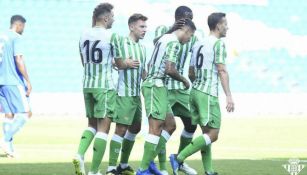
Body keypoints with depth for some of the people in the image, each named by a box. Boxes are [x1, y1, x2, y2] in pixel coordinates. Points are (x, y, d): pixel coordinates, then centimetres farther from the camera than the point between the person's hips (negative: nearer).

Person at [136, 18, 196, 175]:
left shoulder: (163, 38, 18)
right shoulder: (174, 43, -11)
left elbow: (150, 64, 25)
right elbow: (169, 69, -19)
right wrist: (184, 80, -4)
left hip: (150, 83, 10)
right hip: (156, 86, -10)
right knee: (155, 128, -11)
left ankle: (149, 162, 11)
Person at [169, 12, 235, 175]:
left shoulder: (198, 44, 17)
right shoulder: (219, 43, -7)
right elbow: (222, 70, -16)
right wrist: (228, 96, -20)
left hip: (195, 92, 9)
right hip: (208, 94, -9)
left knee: (207, 132, 11)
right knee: (212, 134, -8)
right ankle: (179, 158, -17)